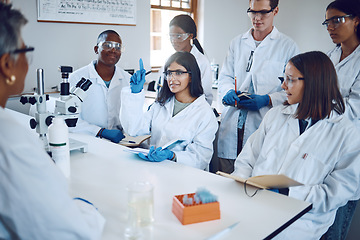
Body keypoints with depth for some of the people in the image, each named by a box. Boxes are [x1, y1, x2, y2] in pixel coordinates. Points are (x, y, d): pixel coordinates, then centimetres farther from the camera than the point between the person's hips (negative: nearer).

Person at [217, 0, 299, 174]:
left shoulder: (288, 46, 4)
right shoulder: (237, 43, 17)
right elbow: (224, 77, 17)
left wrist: (268, 99, -15)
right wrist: (229, 92, -6)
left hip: (264, 126, -3)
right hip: (232, 124, 4)